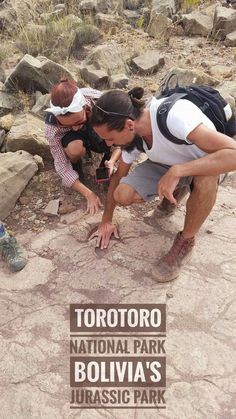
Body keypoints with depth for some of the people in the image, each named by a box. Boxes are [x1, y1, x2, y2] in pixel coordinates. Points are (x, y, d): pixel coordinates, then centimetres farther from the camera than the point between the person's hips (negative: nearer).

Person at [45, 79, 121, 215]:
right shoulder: (53, 126, -34)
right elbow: (62, 165, -27)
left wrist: (112, 161, -42)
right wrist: (89, 194, -32)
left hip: (98, 137, 1)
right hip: (74, 138, -1)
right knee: (74, 148, -37)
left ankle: (107, 159, 0)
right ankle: (76, 164, -3)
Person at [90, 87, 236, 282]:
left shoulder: (174, 115, -37)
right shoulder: (131, 134, -17)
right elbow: (118, 177, -1)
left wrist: (176, 172, -46)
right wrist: (106, 221, 4)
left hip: (205, 164, -4)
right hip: (168, 166, 5)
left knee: (205, 179, -41)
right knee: (122, 195, -18)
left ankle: (186, 241, -14)